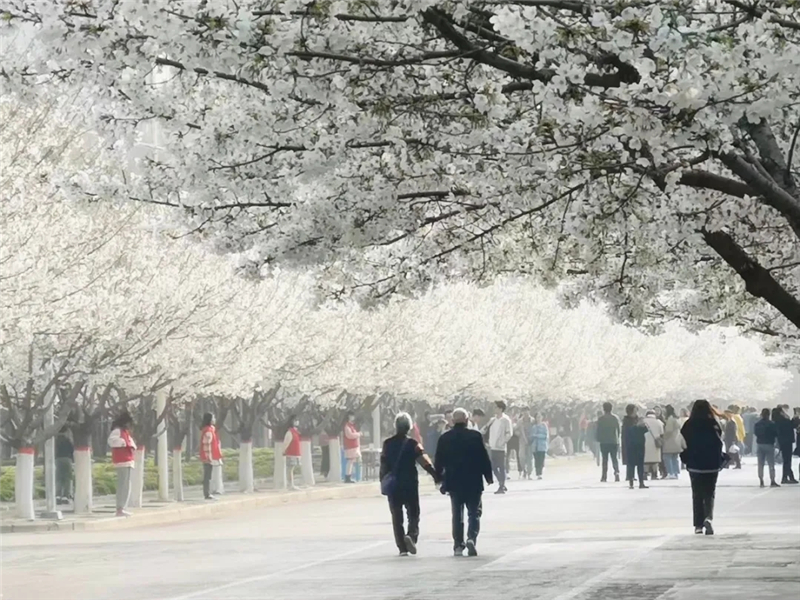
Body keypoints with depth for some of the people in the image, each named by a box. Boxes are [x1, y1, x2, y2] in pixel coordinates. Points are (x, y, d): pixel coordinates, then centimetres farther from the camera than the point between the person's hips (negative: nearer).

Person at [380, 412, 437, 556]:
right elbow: (424, 461, -16)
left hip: (393, 485, 2)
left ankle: (402, 547, 3)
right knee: (413, 514, 6)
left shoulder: (387, 444, 4)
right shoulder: (413, 444, -6)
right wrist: (435, 475, -18)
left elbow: (383, 465, 6)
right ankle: (412, 535, -21)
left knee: (397, 517, 8)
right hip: (410, 485, -2)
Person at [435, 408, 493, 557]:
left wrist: (439, 478, 18)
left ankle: (458, 545, 8)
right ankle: (471, 538, -15)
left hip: (454, 483, 2)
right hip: (473, 482, -2)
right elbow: (484, 458, -6)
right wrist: (488, 477, 4)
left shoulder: (445, 438, 0)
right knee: (474, 512, 6)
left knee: (457, 515, 11)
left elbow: (438, 462, 5)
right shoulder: (475, 436, -8)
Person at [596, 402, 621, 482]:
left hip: (604, 442, -2)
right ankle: (617, 472, -14)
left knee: (605, 459, 3)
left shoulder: (600, 419, -6)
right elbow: (618, 430, 5)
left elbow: (598, 431, -6)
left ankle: (604, 476, 0)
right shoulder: (615, 418, 2)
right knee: (614, 458, 7)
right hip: (614, 441, 2)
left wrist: (598, 440, 5)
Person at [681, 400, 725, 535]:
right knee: (709, 493, 7)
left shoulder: (689, 426, -5)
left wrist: (686, 459, 10)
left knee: (697, 495, 11)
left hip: (694, 464, 1)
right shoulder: (714, 425, -6)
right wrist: (721, 460, 8)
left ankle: (698, 525, 10)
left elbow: (684, 445, -3)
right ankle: (708, 517, -18)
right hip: (712, 464, 0)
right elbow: (719, 444, -5)